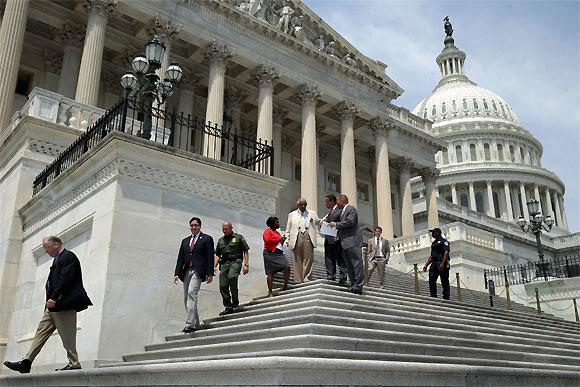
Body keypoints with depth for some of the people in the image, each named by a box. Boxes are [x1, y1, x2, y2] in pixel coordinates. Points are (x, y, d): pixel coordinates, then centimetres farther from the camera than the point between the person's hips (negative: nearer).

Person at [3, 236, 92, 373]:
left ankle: (74, 364, -1)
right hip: (54, 306, 10)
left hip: (63, 304, -10)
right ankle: (26, 363, 7)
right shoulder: (58, 259, 23)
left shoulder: (68, 257, -7)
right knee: (41, 331, 7)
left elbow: (65, 279, -19)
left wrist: (54, 298, -23)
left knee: (67, 335, -7)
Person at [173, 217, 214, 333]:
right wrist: (177, 273, 8)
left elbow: (210, 257, -1)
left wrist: (210, 274, -9)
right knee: (187, 298, 5)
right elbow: (180, 258, 17)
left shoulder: (207, 239, 5)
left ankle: (190, 324, -23)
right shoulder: (185, 241, 21)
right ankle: (195, 323, 15)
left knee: (191, 293, -21)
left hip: (198, 271, -6)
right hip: (186, 271, 6)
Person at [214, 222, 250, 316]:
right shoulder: (221, 240, 20)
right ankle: (228, 307, 10)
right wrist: (214, 266, 8)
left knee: (231, 277, -32)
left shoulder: (239, 238, 7)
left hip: (236, 261, -5)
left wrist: (246, 265, -6)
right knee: (223, 286, -3)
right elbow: (217, 255, 22)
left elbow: (246, 252, 4)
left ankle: (235, 301, -17)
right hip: (224, 263, 5)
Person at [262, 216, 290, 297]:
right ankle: (270, 292, 0)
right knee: (270, 273, -4)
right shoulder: (267, 231, 0)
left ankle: (285, 286, 1)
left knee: (287, 267, -11)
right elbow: (267, 240, -18)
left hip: (279, 253, 7)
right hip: (270, 253, -7)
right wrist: (278, 239, -13)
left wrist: (282, 240, 9)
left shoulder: (277, 232, 23)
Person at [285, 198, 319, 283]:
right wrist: (287, 239, 6)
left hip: (308, 238, 0)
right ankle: (298, 280, 6)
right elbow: (288, 229, 16)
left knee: (308, 259, -5)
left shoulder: (312, 214, 16)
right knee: (297, 259, 1)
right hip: (296, 238, 0)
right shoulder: (292, 215, 16)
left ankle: (307, 278, 0)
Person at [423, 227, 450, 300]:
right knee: (431, 280, -2)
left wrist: (442, 263, -26)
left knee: (444, 282, -4)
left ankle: (446, 298, -3)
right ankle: (434, 297, 0)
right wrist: (426, 265, 18)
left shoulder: (444, 241, -1)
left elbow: (446, 253, -14)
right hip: (434, 264, 8)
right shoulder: (433, 243, 24)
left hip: (442, 264, -8)